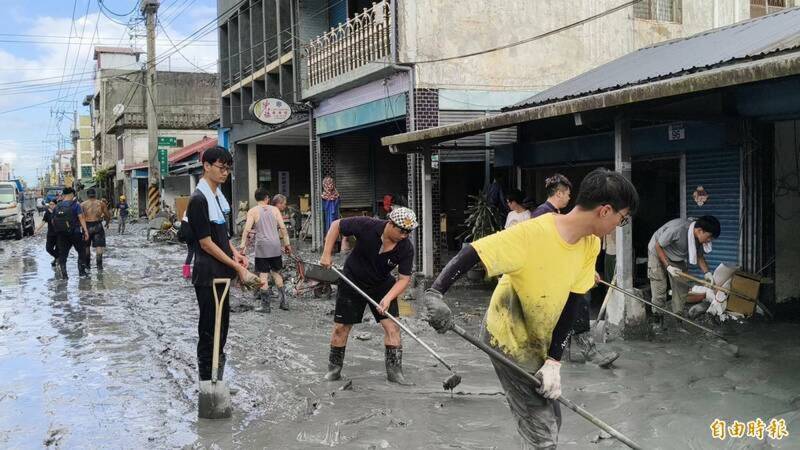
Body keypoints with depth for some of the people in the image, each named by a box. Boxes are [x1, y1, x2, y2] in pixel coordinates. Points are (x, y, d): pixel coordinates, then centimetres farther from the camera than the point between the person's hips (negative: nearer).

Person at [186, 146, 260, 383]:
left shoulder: (218, 196, 11)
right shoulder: (198, 199, -16)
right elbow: (206, 243, -17)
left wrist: (235, 252, 4)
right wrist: (237, 267, -15)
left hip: (222, 274, 9)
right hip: (208, 275, -9)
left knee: (221, 328, 16)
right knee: (209, 331, -1)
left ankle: (218, 376, 28)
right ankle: (206, 375, 8)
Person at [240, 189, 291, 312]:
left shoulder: (252, 211, -1)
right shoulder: (274, 209, 6)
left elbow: (247, 229, -11)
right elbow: (282, 227, 3)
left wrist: (243, 244, -10)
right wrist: (286, 243, 9)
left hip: (262, 247, -3)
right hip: (275, 246, 3)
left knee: (263, 275, 2)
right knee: (276, 272, 15)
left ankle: (266, 305, 2)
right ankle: (284, 301, 12)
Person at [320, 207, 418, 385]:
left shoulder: (406, 248, -23)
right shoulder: (366, 226, -29)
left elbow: (404, 278, -17)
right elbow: (336, 225, -15)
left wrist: (388, 298, -33)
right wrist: (326, 254, -18)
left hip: (382, 285, 2)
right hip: (352, 282, -1)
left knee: (392, 326, -9)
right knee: (341, 327, 3)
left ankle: (394, 371, 2)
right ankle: (334, 368, 20)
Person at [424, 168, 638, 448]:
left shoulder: (590, 245, -5)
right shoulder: (533, 233, -28)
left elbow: (570, 304, -4)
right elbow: (471, 254, -29)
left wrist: (554, 360, -10)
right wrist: (435, 294, -42)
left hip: (539, 342, 8)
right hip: (509, 340, -8)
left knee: (551, 420, 20)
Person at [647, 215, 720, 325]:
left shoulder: (700, 237, -18)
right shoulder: (677, 229, -39)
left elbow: (699, 256, -2)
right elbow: (658, 246, -26)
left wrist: (707, 272, -18)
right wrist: (668, 266, -30)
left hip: (678, 259, 6)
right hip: (658, 254, -6)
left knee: (682, 288, 0)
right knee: (659, 289, -9)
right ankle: (657, 319, 4)